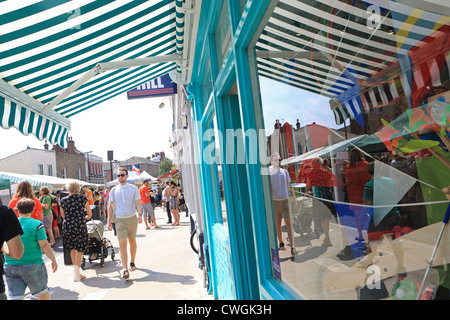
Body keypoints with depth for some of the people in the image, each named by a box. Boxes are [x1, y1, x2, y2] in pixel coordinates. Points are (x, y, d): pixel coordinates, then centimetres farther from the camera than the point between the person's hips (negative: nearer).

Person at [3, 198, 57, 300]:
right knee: (42, 292, 14)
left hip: (10, 267, 3)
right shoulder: (37, 224, -8)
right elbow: (44, 245, -13)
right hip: (32, 266, -3)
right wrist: (53, 260, -5)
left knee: (15, 296, 8)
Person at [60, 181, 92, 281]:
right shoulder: (83, 197, -3)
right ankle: (77, 274, 5)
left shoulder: (63, 200, 3)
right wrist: (87, 217, 23)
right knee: (79, 249, 5)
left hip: (67, 226, 3)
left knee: (72, 248, 18)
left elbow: (62, 215, 18)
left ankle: (75, 270, 29)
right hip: (80, 226, -3)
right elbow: (89, 213, 0)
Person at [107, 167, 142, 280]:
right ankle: (125, 269, -10)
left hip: (132, 219, 0)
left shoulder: (134, 188, 0)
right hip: (120, 220, 0)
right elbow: (110, 206, 8)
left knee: (132, 242, 13)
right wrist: (109, 221, 4)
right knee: (122, 244, -9)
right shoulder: (114, 190, 5)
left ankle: (132, 262, 33)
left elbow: (138, 203, -5)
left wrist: (140, 215, -22)